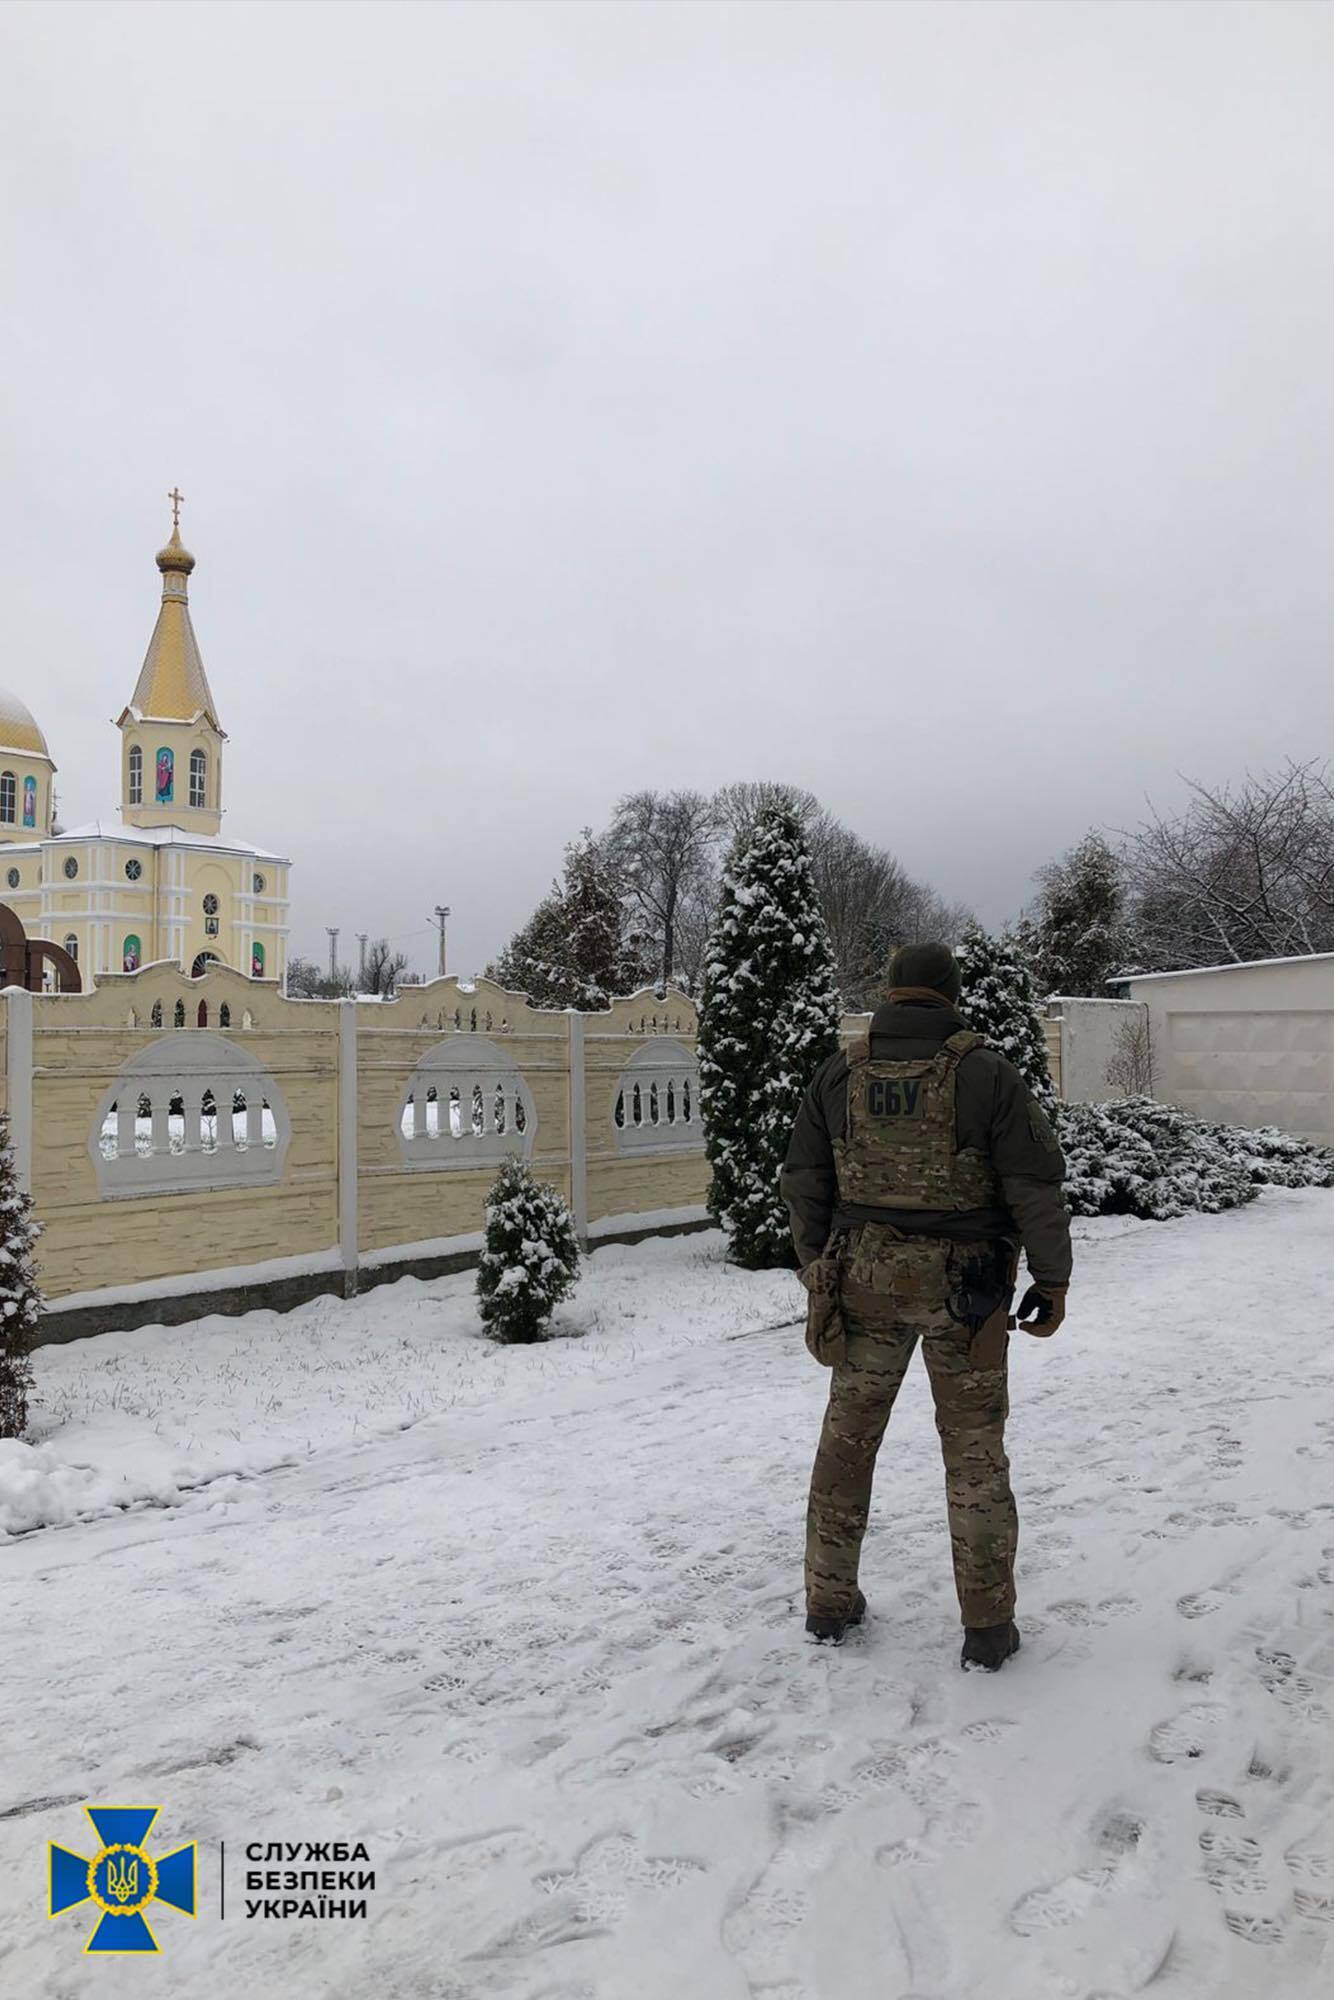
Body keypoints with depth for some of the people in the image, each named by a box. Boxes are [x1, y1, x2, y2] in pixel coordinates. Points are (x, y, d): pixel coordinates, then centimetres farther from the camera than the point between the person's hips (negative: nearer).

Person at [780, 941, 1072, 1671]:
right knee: (974, 1446, 10)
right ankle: (988, 1627, 17)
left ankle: (829, 1604, 25)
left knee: (848, 1434, 15)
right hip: (963, 1283, -2)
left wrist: (817, 1269, 17)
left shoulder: (841, 1072, 1)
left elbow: (804, 1182, 6)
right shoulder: (985, 1072, -9)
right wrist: (1051, 1280, 1)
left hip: (865, 1275, 2)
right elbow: (1036, 1185, -9)